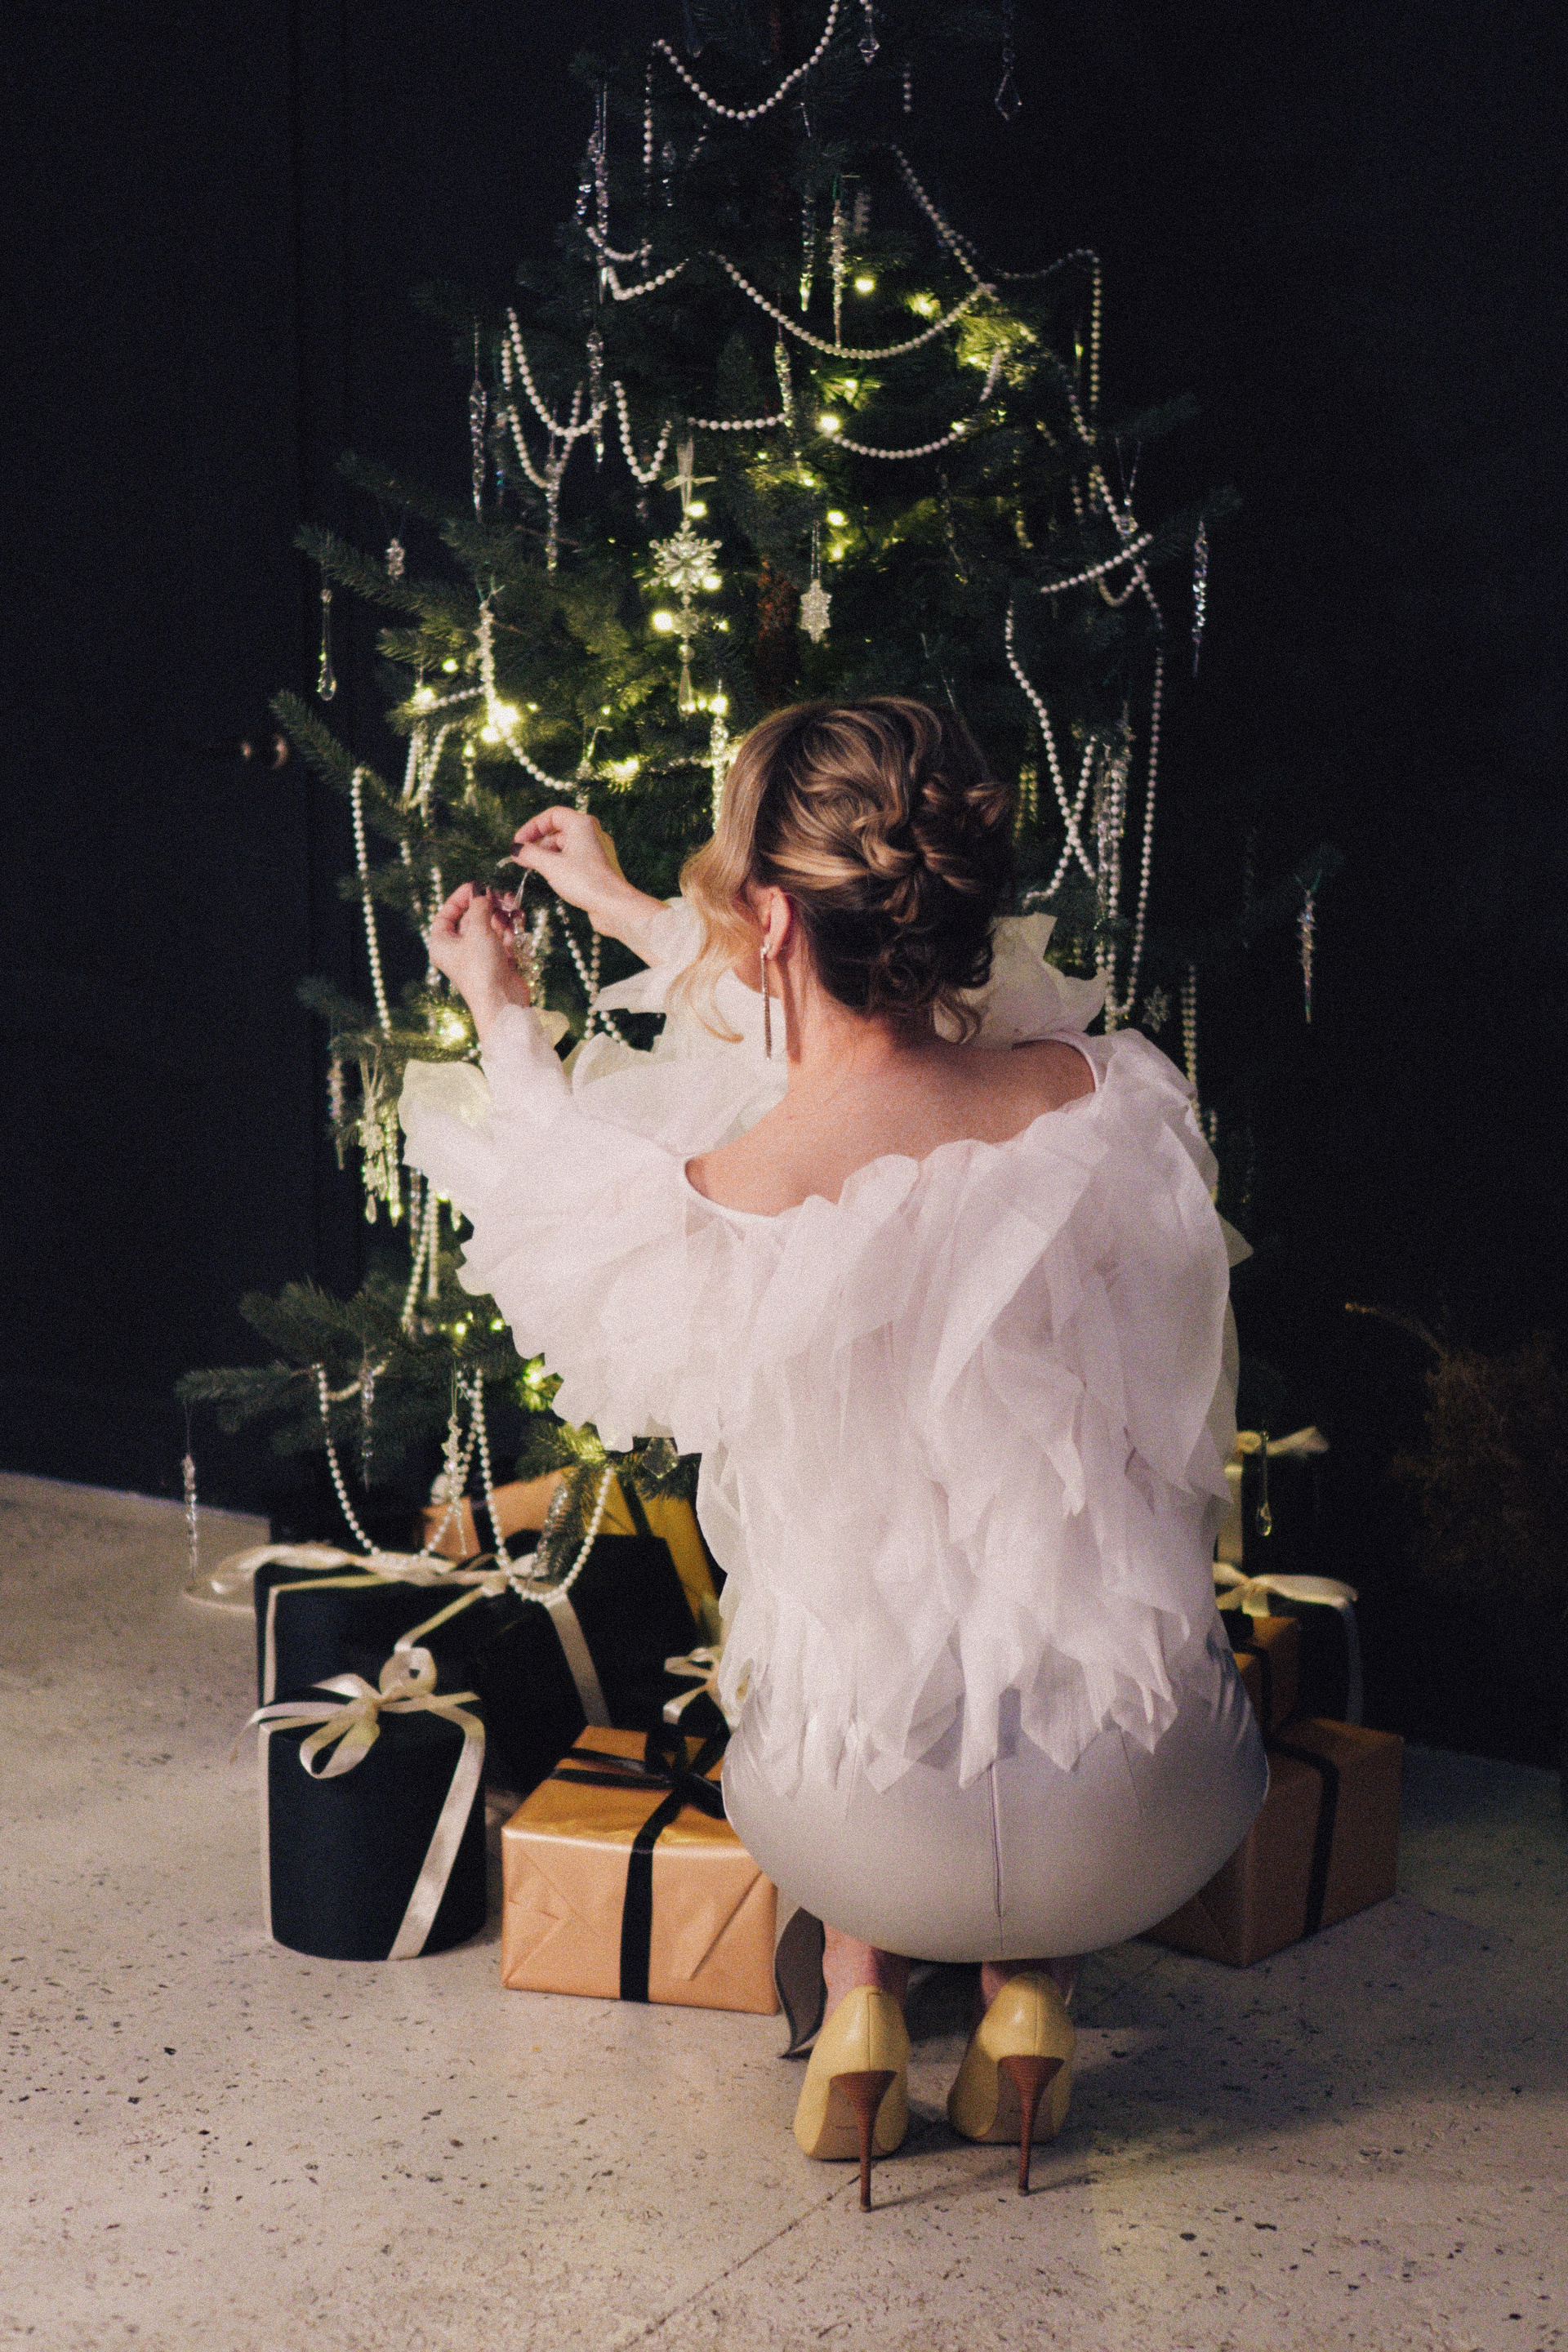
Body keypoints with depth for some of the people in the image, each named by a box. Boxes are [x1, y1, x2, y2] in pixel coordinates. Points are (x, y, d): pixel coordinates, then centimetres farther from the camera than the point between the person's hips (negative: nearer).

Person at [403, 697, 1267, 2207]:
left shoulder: (713, 1205, -18)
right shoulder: (1099, 1097, -8)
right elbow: (861, 1026, 14)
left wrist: (503, 1018, 27)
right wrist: (629, 915, 29)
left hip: (875, 1837, -1)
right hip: (1148, 1832, 1)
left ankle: (860, 1994, 24)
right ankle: (1027, 1988, 23)